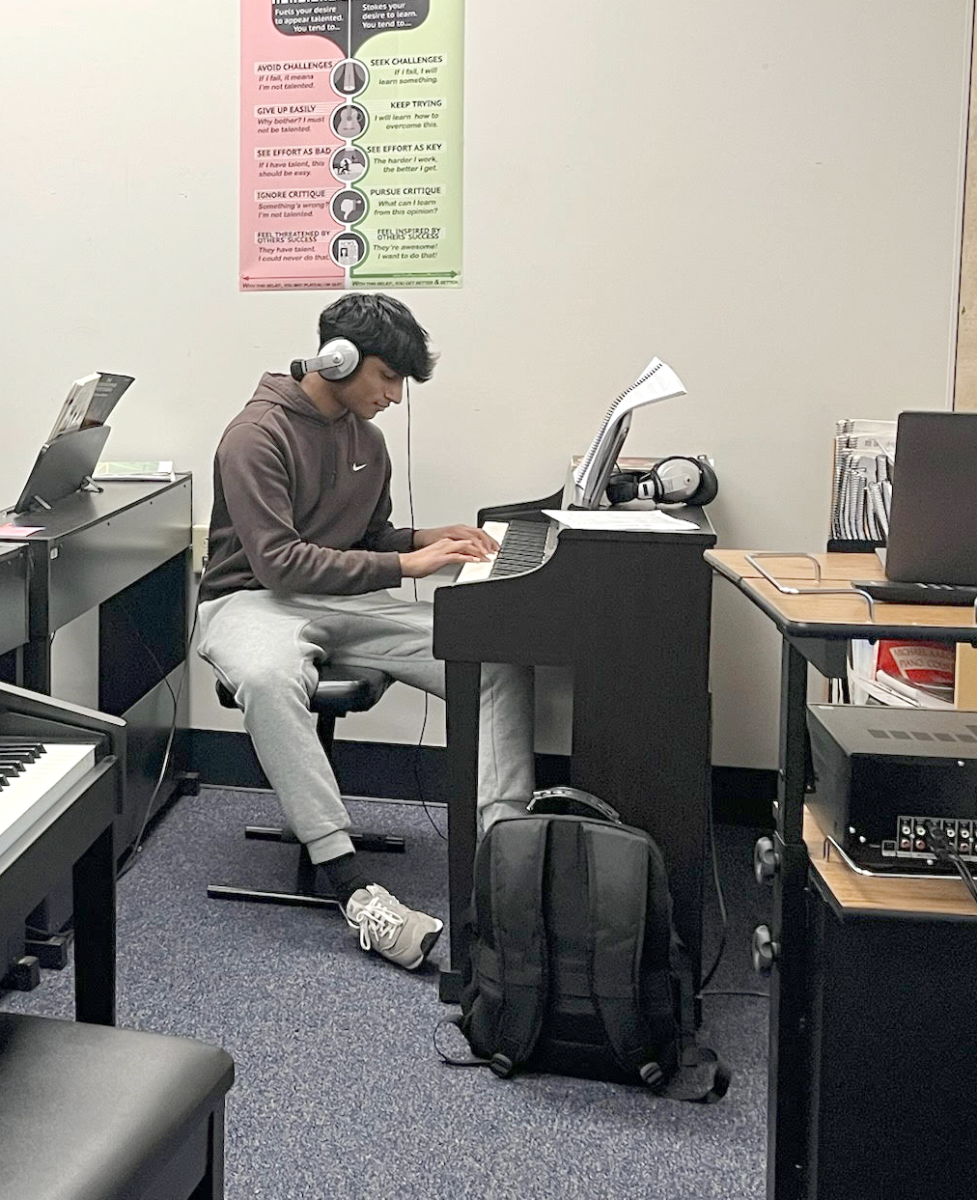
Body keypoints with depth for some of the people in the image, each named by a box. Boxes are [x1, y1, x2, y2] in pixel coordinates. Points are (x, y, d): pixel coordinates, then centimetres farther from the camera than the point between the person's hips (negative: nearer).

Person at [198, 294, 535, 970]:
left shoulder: (365, 439, 13)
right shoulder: (260, 435, -12)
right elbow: (276, 560, -21)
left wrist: (431, 539, 1)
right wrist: (404, 565, -23)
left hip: (346, 604, 7)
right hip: (256, 602, -6)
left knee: (500, 662, -15)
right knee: (268, 679, -44)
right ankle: (354, 885, -42)